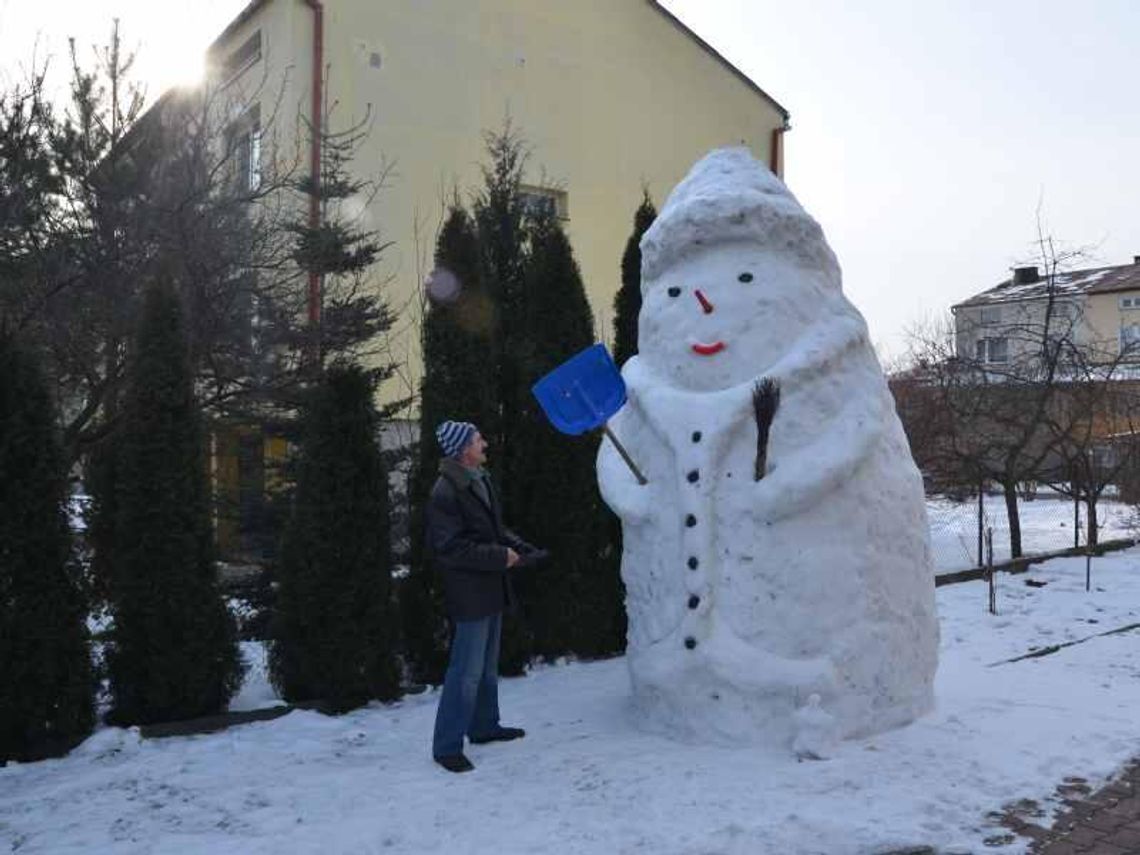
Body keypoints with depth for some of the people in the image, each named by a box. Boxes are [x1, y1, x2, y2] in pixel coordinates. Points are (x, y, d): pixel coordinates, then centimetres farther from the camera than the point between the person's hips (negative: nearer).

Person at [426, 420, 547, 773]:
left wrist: (520, 547, 3)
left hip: (491, 589, 10)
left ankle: (484, 726, 37)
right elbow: (451, 547, -22)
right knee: (467, 671, -4)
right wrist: (500, 556, -20)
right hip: (470, 594, -9)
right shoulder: (446, 492, -20)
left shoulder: (480, 481, 9)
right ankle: (447, 746, 7)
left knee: (488, 665, 21)